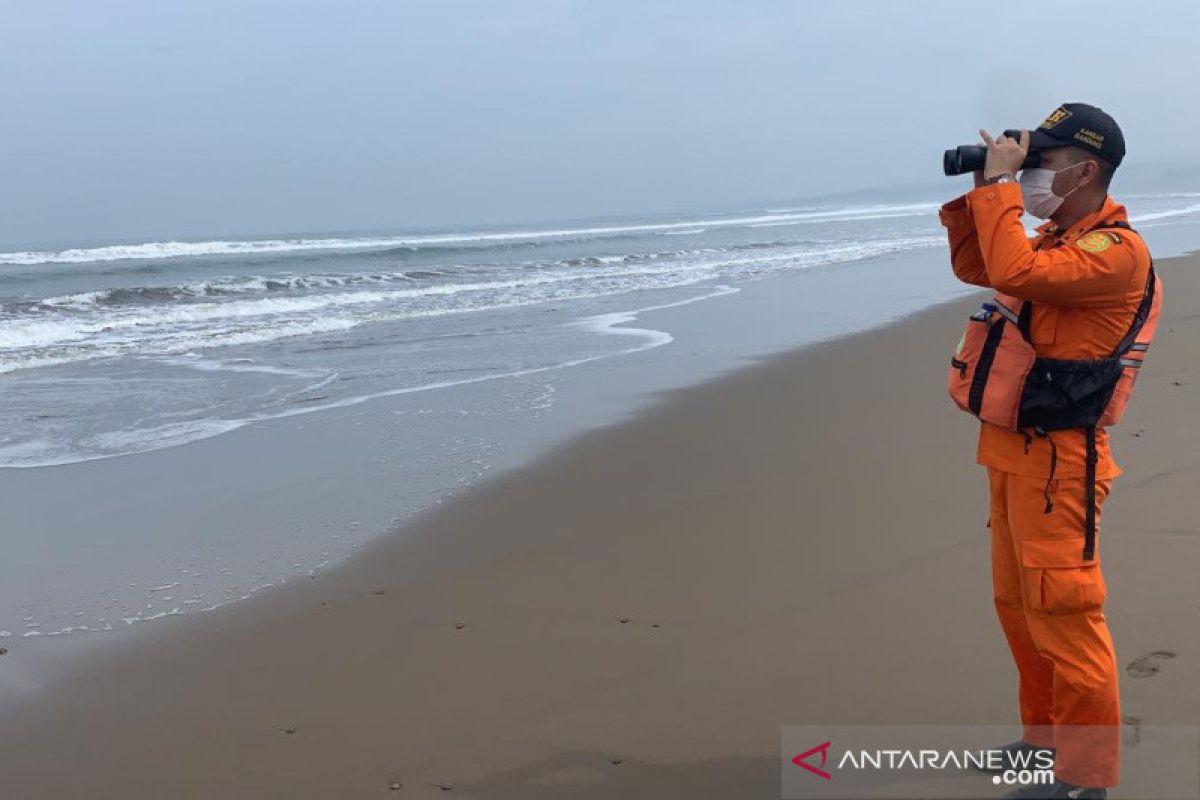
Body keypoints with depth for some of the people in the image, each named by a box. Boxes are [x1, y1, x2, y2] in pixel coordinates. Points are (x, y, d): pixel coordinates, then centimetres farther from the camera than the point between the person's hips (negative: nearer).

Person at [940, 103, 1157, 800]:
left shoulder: (1117, 250, -16)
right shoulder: (1056, 239, 13)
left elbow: (1014, 273, -30)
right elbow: (975, 268, 22)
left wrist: (1000, 185, -20)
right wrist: (979, 192, 9)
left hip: (1057, 458, -10)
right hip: (1013, 449, 10)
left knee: (1063, 614, -5)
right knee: (1018, 603, 18)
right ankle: (1045, 736, 33)